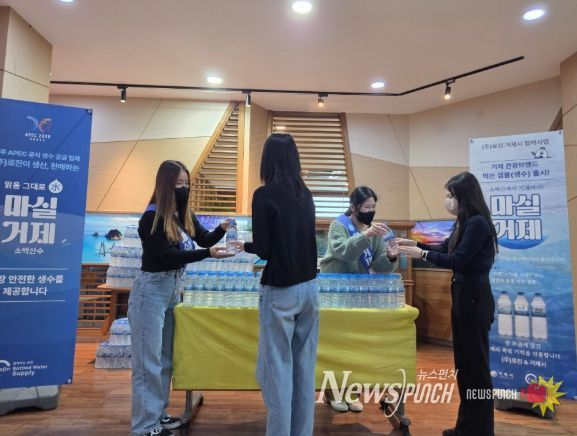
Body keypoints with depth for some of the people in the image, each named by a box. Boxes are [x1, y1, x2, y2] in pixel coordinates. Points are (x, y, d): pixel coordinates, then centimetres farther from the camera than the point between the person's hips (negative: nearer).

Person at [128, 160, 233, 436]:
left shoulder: (184, 215, 6)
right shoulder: (151, 218, -16)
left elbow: (203, 239, 4)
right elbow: (168, 256, -22)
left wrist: (222, 229, -16)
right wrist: (208, 254, -29)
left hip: (172, 288, 8)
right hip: (150, 291, -8)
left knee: (165, 359, 17)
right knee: (148, 361, 1)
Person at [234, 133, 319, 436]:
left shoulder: (264, 195, -11)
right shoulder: (306, 195, 8)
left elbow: (263, 249, -12)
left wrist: (245, 246, 8)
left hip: (281, 290, -6)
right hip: (309, 287, 7)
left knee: (277, 368, 5)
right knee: (304, 367, 15)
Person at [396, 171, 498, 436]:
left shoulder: (478, 223, -16)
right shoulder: (463, 223, 12)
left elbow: (458, 260, -20)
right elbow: (445, 249, 20)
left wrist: (421, 254, -15)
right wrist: (415, 244, 12)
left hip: (474, 298, -10)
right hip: (462, 296, 10)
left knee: (476, 364, 2)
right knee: (463, 362, 16)